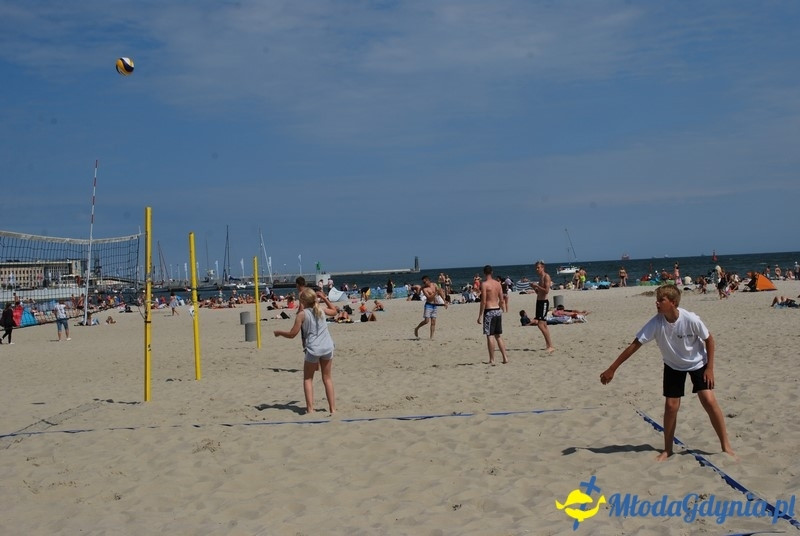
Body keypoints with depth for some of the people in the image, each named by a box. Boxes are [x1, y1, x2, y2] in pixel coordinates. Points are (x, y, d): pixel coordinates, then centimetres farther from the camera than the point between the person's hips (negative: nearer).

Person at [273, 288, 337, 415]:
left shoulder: (302, 314, -8)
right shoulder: (321, 310, 6)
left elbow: (292, 334, -6)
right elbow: (334, 311, 29)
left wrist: (279, 332, 10)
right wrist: (325, 298, 32)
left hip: (313, 349, -4)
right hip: (327, 348, 4)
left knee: (308, 379, 12)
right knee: (327, 378, 13)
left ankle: (310, 408, 1)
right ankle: (332, 408, 11)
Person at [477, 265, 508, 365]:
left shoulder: (484, 284, -11)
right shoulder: (498, 283, 8)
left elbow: (483, 302, -14)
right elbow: (501, 300, 11)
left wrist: (480, 316, -10)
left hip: (489, 311, -7)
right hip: (498, 311, 7)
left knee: (490, 336, -1)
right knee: (499, 336, 15)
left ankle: (492, 360, 0)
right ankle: (505, 357, 13)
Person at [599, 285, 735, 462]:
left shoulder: (691, 319, -30)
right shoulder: (656, 323, -25)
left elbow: (709, 340, -12)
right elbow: (634, 345, -22)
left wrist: (710, 368, -13)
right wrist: (612, 369, -23)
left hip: (698, 363, -2)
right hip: (673, 366, 2)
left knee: (709, 400, -13)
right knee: (670, 406, -2)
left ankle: (726, 446, 2)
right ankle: (667, 450, 15)